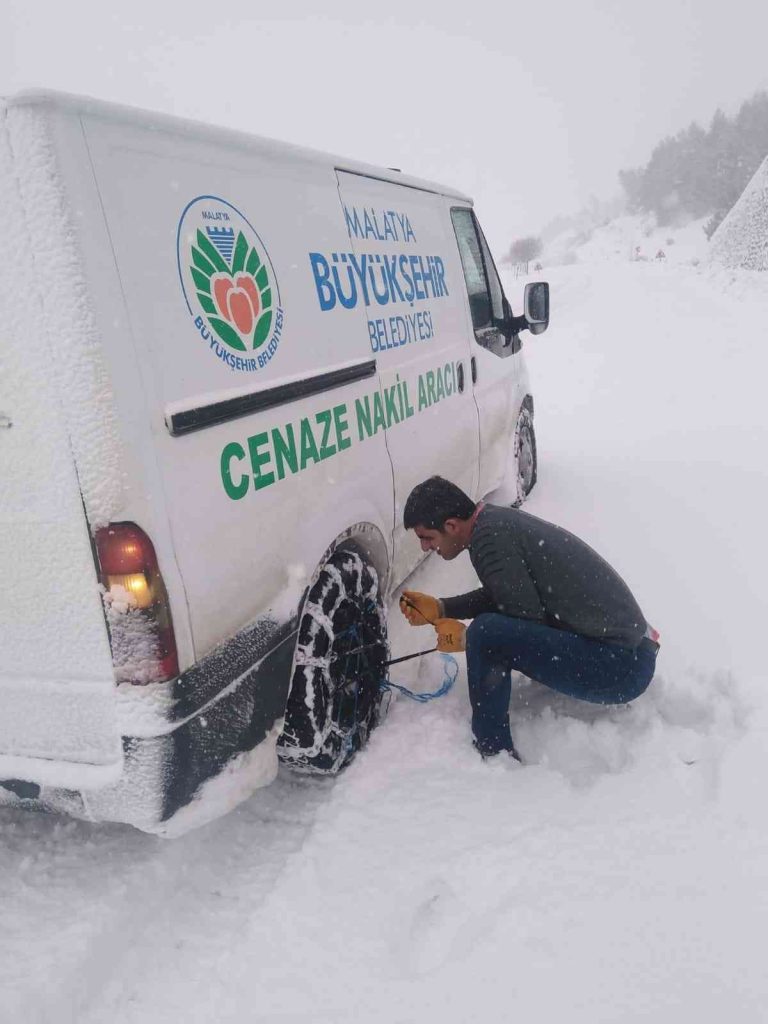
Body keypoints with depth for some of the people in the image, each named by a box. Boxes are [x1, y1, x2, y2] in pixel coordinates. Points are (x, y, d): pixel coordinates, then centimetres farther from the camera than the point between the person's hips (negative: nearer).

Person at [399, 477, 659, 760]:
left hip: (619, 667, -10)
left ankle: (494, 756, -6)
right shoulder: (496, 519, 9)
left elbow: (527, 620, -18)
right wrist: (438, 608, 14)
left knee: (486, 633, -22)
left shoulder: (489, 536, -19)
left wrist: (466, 638, -4)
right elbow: (498, 597, 23)